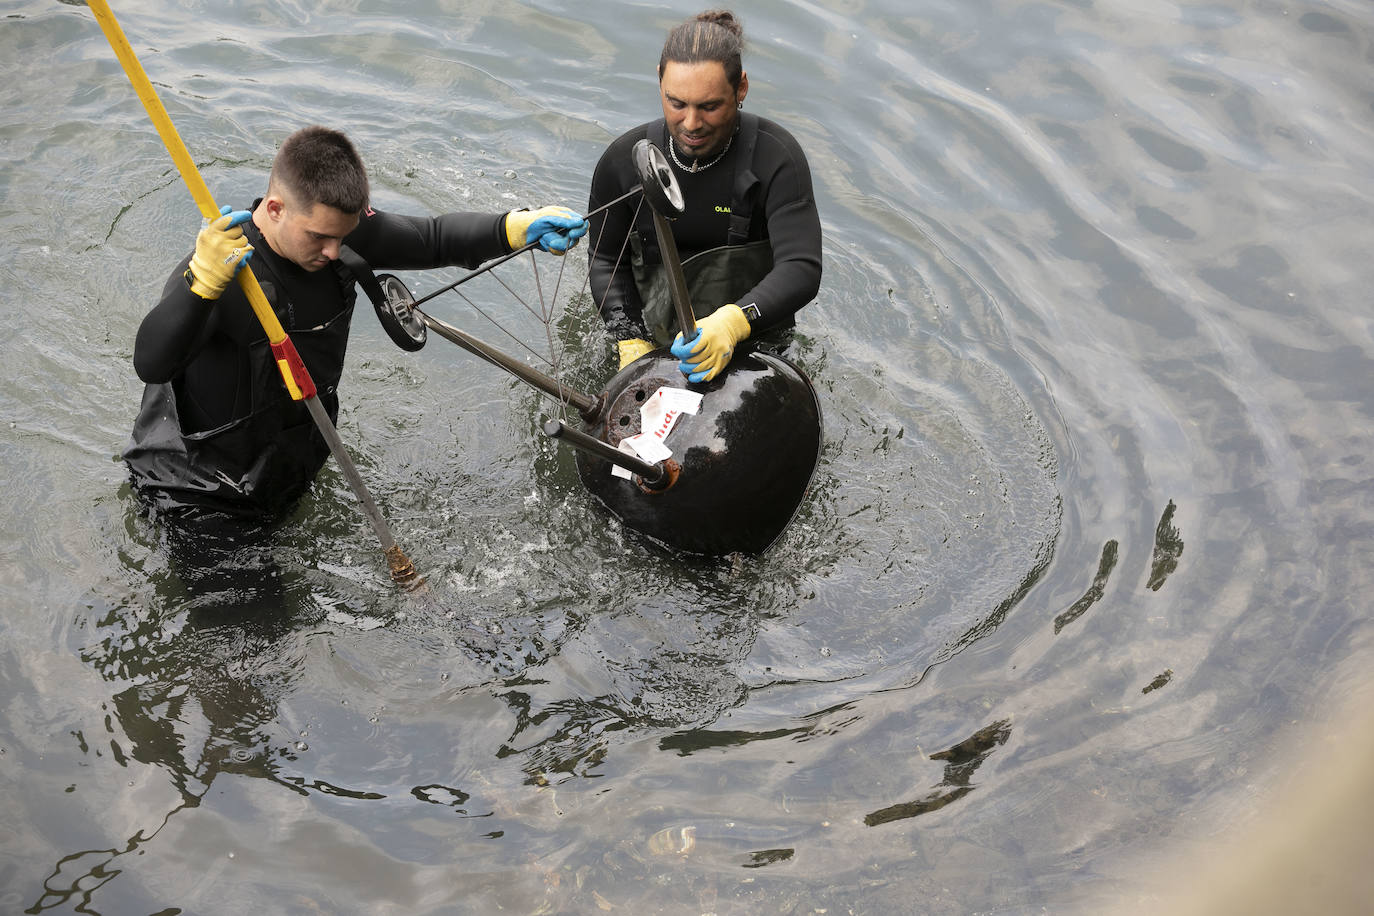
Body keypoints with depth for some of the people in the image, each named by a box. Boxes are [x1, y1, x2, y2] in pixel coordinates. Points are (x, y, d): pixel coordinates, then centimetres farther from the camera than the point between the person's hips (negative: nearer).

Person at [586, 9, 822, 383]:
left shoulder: (776, 157, -14)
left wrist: (733, 323, -41)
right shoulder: (623, 160, -5)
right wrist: (631, 344, -5)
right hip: (654, 341, 1)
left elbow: (801, 269, -23)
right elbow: (606, 260, 8)